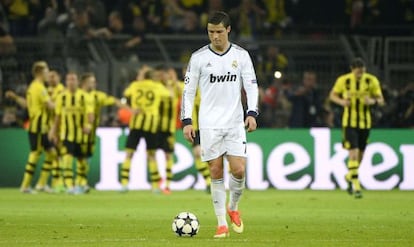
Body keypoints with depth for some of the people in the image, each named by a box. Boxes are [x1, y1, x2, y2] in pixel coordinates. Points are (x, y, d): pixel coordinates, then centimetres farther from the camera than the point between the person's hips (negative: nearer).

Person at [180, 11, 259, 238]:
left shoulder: (241, 55, 4)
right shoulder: (199, 57, 1)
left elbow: (251, 85, 5)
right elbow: (188, 90, 3)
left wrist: (252, 113, -10)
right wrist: (186, 121, -5)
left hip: (235, 122, 1)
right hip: (209, 124, -1)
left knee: (239, 170, -9)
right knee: (216, 172, -3)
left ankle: (233, 208, 19)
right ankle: (221, 224, 4)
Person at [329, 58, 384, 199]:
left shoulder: (372, 80, -4)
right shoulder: (343, 80, -8)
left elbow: (381, 100, 1)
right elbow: (332, 95, 6)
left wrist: (373, 101, -22)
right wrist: (341, 101, -15)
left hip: (365, 122, 3)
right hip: (349, 122, -3)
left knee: (360, 154, 13)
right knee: (353, 153, -14)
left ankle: (349, 176, 40)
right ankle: (356, 187, -12)